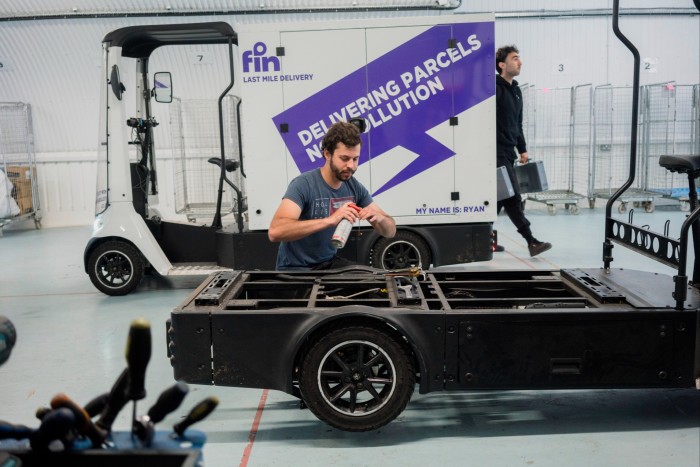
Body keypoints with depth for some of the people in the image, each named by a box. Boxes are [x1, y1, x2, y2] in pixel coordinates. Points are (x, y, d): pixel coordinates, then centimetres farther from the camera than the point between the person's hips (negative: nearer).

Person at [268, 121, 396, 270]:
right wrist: (330, 220, -41)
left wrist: (379, 218, -21)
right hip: (295, 269, -6)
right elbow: (275, 232, -36)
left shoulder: (355, 187, -2)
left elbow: (390, 231, 3)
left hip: (329, 263, 6)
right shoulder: (303, 185, -20)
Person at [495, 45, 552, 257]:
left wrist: (522, 149, 21)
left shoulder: (516, 91, 18)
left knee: (498, 197, 10)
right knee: (512, 197, -9)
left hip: (508, 153, 9)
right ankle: (531, 241, -6)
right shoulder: (494, 88, -10)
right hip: (496, 152, -9)